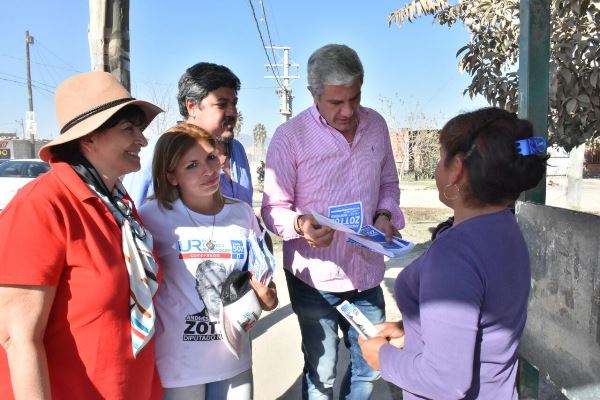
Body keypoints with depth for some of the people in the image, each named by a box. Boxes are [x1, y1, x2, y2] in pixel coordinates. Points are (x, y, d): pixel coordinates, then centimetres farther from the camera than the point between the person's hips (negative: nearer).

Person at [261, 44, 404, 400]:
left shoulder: (377, 125, 1)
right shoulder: (290, 136, -13)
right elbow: (274, 209, -11)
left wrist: (385, 215, -7)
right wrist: (301, 225, -31)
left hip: (367, 272, 4)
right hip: (314, 277, -4)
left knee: (370, 366, 19)